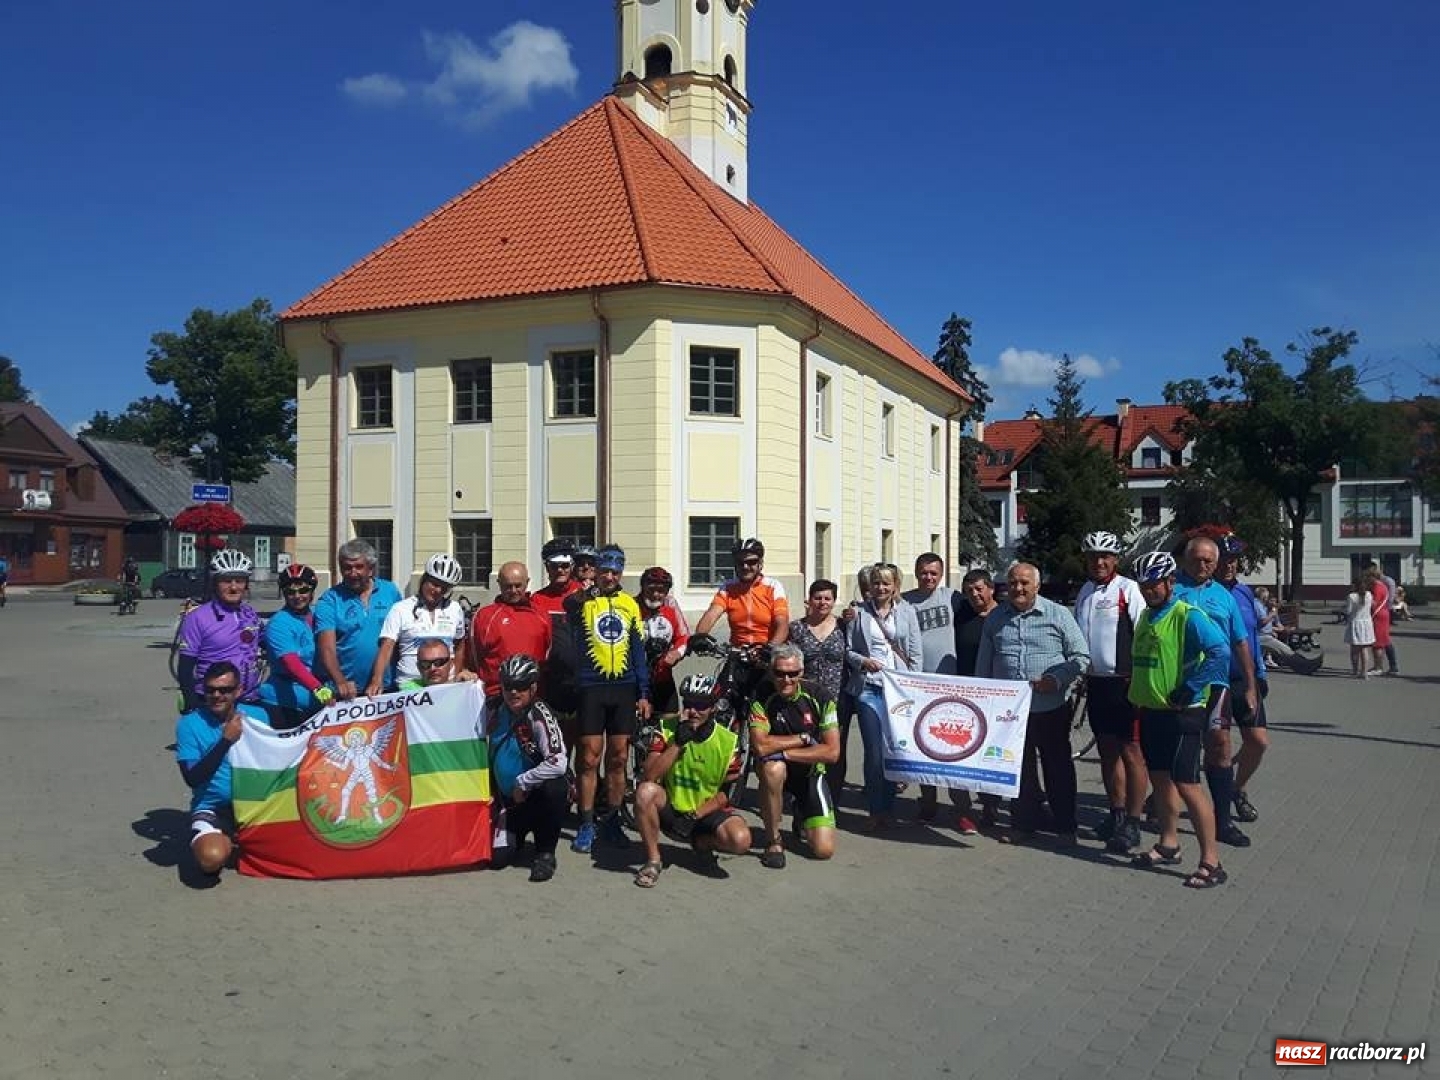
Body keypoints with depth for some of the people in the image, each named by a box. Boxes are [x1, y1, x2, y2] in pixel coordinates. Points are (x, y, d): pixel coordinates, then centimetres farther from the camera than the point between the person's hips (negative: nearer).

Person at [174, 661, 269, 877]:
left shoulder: (257, 715, 1)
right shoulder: (189, 724, -7)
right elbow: (192, 779, -15)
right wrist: (225, 740, -22)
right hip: (211, 809, -3)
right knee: (212, 858, -32)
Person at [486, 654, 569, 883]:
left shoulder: (540, 715, -23)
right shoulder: (493, 708, -5)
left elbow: (558, 763, -33)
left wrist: (522, 782, -23)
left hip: (537, 794, -4)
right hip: (509, 799, 4)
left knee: (554, 788, -37)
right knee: (500, 858, -7)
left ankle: (545, 853, -14)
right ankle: (517, 832, 30)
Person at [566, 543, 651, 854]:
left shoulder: (629, 604, 10)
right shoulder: (582, 601, 1)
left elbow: (637, 650, 13)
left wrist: (643, 693, 10)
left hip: (624, 689, 3)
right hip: (590, 688, -3)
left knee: (618, 759, 8)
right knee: (589, 759, -1)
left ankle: (612, 822, 20)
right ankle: (586, 826, 10)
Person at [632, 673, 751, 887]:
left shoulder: (728, 741, -8)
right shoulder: (668, 728, -8)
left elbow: (727, 793, -4)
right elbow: (649, 776, -18)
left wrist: (695, 815, -15)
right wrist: (677, 743, -27)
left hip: (706, 812, 0)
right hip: (671, 810, 0)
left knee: (740, 840, -30)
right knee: (645, 791, -32)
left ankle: (702, 843, 6)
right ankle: (653, 859, -11)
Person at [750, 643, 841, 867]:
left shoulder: (820, 697, -14)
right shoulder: (762, 698, -14)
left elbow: (832, 752, -19)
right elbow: (760, 746, -27)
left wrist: (783, 752, -24)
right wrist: (804, 738, -22)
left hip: (810, 772, 1)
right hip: (779, 771, 0)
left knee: (824, 849, -13)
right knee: (773, 768, -38)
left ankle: (801, 819, 24)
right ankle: (773, 840, -17)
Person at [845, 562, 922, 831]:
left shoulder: (906, 612, 6)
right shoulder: (859, 613, 5)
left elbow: (915, 654, 6)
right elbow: (847, 650, 7)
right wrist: (862, 661, -12)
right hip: (868, 687, 0)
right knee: (873, 752, -1)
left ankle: (888, 809, 16)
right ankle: (875, 811, 8)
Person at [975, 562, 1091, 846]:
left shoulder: (1058, 614, -2)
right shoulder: (995, 618, 7)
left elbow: (1081, 656, -1)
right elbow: (983, 664, 14)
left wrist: (1057, 679, -15)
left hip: (1051, 707, -3)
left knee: (1058, 768, 7)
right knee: (1018, 769, 11)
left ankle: (1065, 827, 19)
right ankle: (1023, 823, 24)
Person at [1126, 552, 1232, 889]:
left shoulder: (1188, 616, -14)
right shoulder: (1146, 616, 12)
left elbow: (1220, 652, -26)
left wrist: (1187, 692, -22)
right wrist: (1137, 692, 16)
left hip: (1181, 714, -8)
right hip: (1150, 711, 8)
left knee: (1187, 786, -8)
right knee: (1159, 780, 16)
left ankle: (1211, 863, -1)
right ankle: (1168, 845, 31)